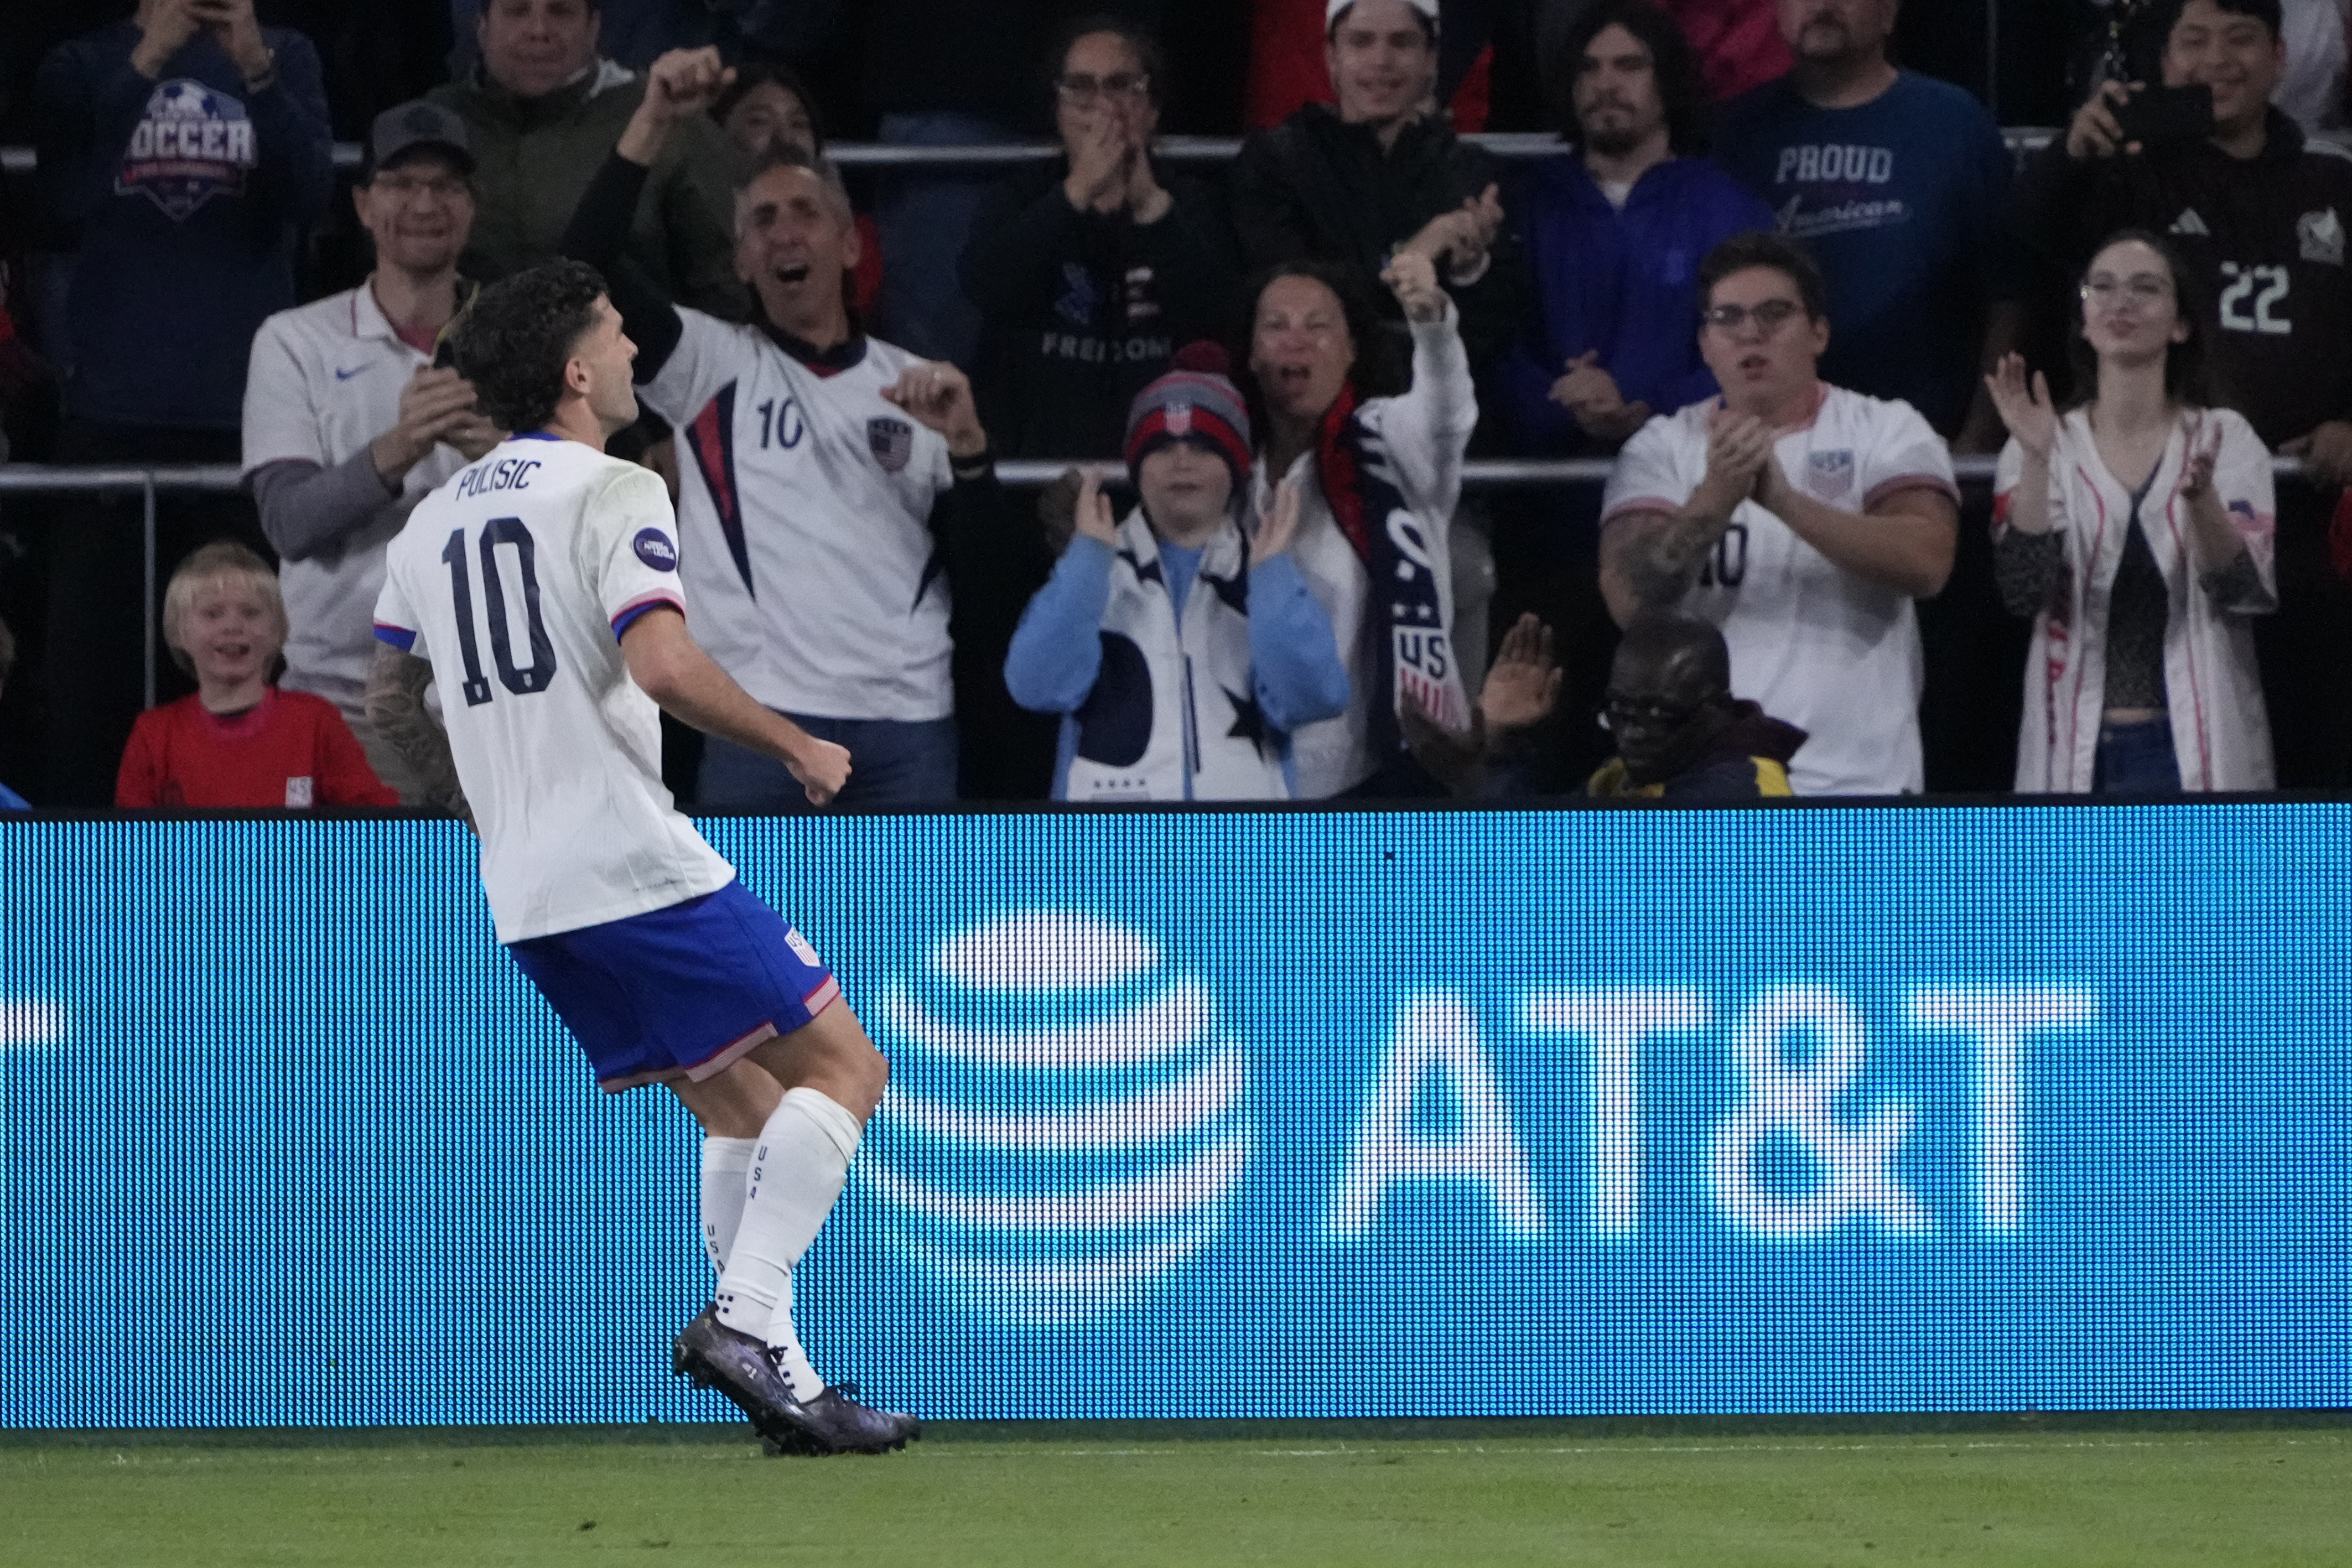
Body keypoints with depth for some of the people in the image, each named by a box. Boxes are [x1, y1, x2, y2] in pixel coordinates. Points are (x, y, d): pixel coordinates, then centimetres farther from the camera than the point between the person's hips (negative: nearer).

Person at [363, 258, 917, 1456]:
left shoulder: (432, 523, 15)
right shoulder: (612, 492, -8)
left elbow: (391, 706, 24)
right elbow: (662, 666, -21)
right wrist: (798, 749, -8)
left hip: (525, 899, 8)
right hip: (636, 866, -8)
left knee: (746, 1111, 16)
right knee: (842, 1068, -2)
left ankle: (778, 1375, 6)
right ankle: (745, 1317, -19)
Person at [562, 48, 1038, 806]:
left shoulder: (920, 387, 16)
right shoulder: (712, 364, 10)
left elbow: (991, 582, 8)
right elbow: (585, 267, -7)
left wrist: (967, 449, -8)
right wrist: (653, 124, -16)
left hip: (909, 723, 2)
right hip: (760, 716, -2)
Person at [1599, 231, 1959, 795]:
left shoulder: (1887, 431, 6)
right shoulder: (1661, 448, 9)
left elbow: (1926, 563, -12)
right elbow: (1631, 602, -6)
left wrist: (1786, 500, -23)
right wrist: (1714, 500, -23)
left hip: (1857, 776, -1)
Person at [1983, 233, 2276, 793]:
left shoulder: (2225, 440, 5)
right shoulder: (2054, 447, 6)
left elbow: (2244, 590, -8)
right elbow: (2024, 590, -8)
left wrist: (2200, 496, -26)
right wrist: (2036, 461, -21)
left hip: (2196, 746, -1)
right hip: (2079, 747, 1)